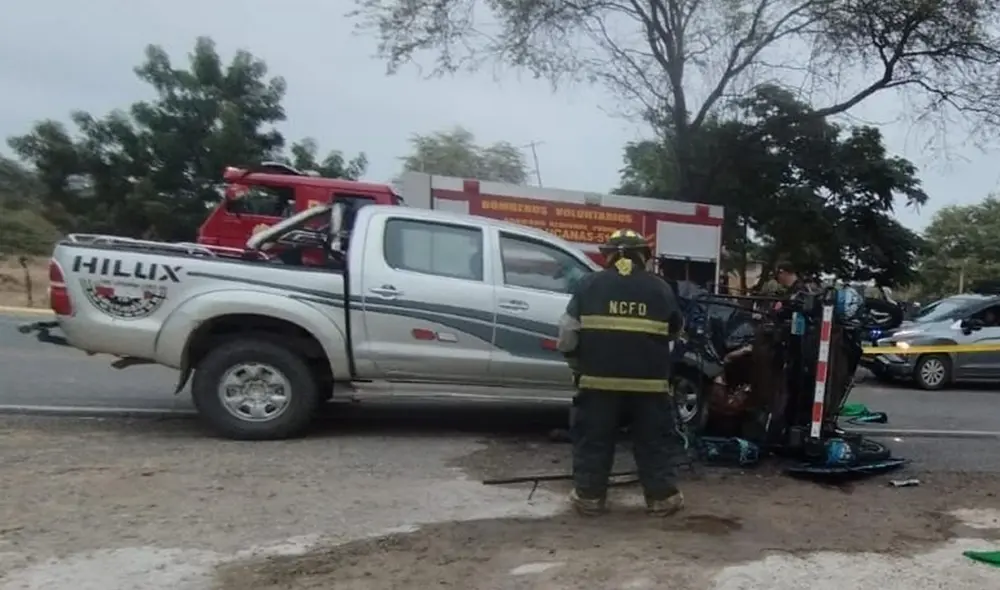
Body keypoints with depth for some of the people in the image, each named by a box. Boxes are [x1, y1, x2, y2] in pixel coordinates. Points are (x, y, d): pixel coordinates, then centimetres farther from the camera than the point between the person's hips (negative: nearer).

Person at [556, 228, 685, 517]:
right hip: (649, 381, 1)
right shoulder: (660, 288, 7)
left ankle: (588, 495, 15)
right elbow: (675, 329, 20)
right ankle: (662, 496, 19)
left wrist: (578, 365, 14)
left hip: (599, 378, -1)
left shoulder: (589, 284, 2)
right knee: (655, 441, 13)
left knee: (593, 439, 10)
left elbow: (567, 333, 0)